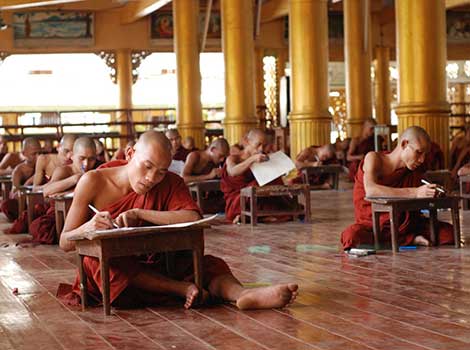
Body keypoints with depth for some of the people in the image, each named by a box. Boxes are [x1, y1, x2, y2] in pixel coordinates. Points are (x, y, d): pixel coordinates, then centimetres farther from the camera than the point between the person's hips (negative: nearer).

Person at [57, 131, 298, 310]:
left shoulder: (170, 183, -1)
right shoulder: (93, 182, -6)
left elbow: (193, 218, -21)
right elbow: (65, 243, -4)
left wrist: (139, 214, -24)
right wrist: (89, 227, -27)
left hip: (155, 267, 2)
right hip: (109, 276, -2)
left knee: (208, 265, -21)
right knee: (98, 259, -36)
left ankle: (242, 294, -53)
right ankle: (182, 289, -38)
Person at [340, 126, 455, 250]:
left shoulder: (416, 170, 1)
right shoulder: (374, 158, -14)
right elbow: (370, 190, -36)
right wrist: (414, 192, -43)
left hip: (403, 225, 3)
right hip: (372, 224, -3)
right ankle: (411, 239, -23)